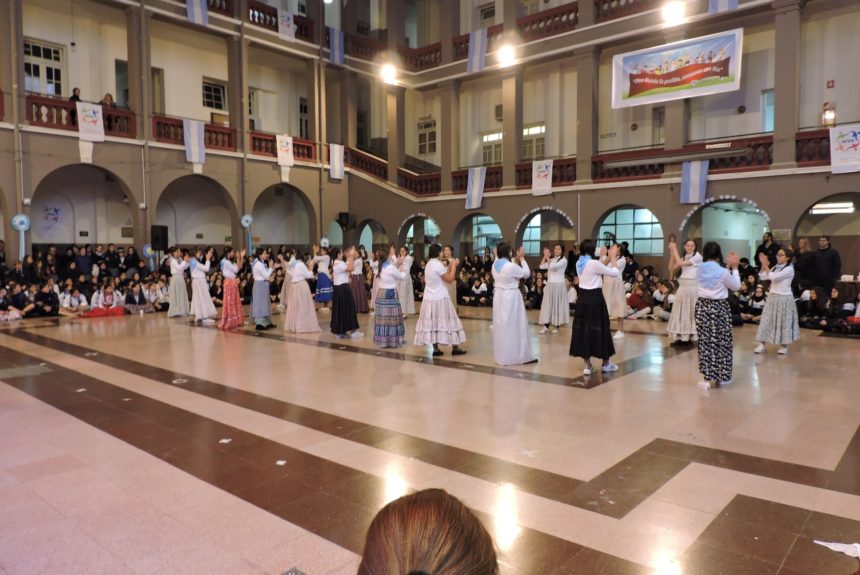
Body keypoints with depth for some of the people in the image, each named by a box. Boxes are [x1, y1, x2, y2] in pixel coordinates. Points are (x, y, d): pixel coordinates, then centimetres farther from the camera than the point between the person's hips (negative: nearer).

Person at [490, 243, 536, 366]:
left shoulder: (495, 265, 3)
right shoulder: (511, 266, -20)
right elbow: (526, 273, -7)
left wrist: (516, 260, 15)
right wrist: (522, 258, 1)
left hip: (499, 297, 8)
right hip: (511, 297, -8)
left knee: (501, 326, 14)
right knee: (515, 326, 2)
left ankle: (502, 356, 23)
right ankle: (519, 355, 10)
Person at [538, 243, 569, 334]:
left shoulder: (563, 260, -7)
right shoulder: (551, 259, 13)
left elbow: (552, 266, -21)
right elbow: (541, 266, 3)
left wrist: (548, 257, -12)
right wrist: (545, 256, -1)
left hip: (558, 285, -6)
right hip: (549, 285, 6)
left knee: (557, 305, 1)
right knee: (547, 305, 3)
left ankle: (556, 326, 9)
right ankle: (546, 326, 5)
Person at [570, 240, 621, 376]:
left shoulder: (579, 263, 6)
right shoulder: (594, 263, -17)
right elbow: (615, 273, -10)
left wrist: (608, 258, 16)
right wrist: (613, 257, 1)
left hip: (583, 298, 7)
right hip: (595, 298, -7)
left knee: (583, 328, 8)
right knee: (599, 328, 5)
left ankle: (588, 366, 11)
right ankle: (606, 364, 18)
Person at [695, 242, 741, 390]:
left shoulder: (701, 269, 0)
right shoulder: (723, 272, -13)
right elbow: (736, 286, 4)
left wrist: (728, 266, 16)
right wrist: (734, 268, 9)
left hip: (703, 307, 4)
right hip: (719, 308, -3)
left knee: (705, 341, 5)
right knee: (721, 342, 8)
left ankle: (710, 377, 7)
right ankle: (721, 376, 16)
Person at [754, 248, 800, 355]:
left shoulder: (789, 269, -13)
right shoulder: (776, 267, 9)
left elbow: (773, 277, -23)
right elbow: (763, 277, 5)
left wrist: (766, 266, -16)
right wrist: (763, 265, -4)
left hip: (784, 298, -7)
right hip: (772, 297, 7)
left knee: (783, 321, 3)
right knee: (767, 320, 3)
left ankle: (784, 346, 15)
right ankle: (761, 345, 6)